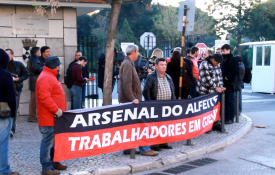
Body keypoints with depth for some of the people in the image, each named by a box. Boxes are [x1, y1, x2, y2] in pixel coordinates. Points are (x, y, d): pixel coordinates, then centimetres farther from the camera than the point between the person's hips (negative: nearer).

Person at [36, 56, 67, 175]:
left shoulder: (50, 76, 19)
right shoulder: (46, 78, -17)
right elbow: (44, 97, -26)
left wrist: (58, 109, 21)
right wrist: (56, 109, -23)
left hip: (54, 117, 11)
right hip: (49, 117, -11)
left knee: (54, 141, 18)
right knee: (48, 142, -4)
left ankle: (54, 162, 29)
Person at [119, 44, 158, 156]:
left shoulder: (128, 63, 19)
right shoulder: (127, 64, -15)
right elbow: (127, 84, -23)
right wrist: (132, 99, -24)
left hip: (130, 101, 11)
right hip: (129, 101, -11)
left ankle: (127, 148, 17)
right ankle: (144, 149, -4)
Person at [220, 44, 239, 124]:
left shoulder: (233, 60, -5)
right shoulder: (224, 60, 17)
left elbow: (235, 71, -14)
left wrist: (227, 78, -14)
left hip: (229, 84, -7)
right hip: (223, 84, 7)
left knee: (230, 102, -2)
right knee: (225, 102, 10)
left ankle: (230, 118, 4)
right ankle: (226, 117, 17)